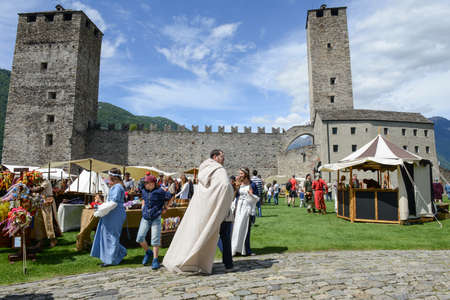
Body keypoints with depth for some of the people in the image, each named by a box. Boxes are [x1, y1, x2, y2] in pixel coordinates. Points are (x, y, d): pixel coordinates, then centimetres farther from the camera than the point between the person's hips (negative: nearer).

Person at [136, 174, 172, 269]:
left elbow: (170, 197, -1)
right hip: (145, 218, 5)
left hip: (156, 218, -5)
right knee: (140, 238, -1)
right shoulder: (144, 190, 3)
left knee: (155, 240, -4)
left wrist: (165, 208, 1)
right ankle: (148, 252, 25)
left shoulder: (160, 191, -13)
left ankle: (155, 260, 8)